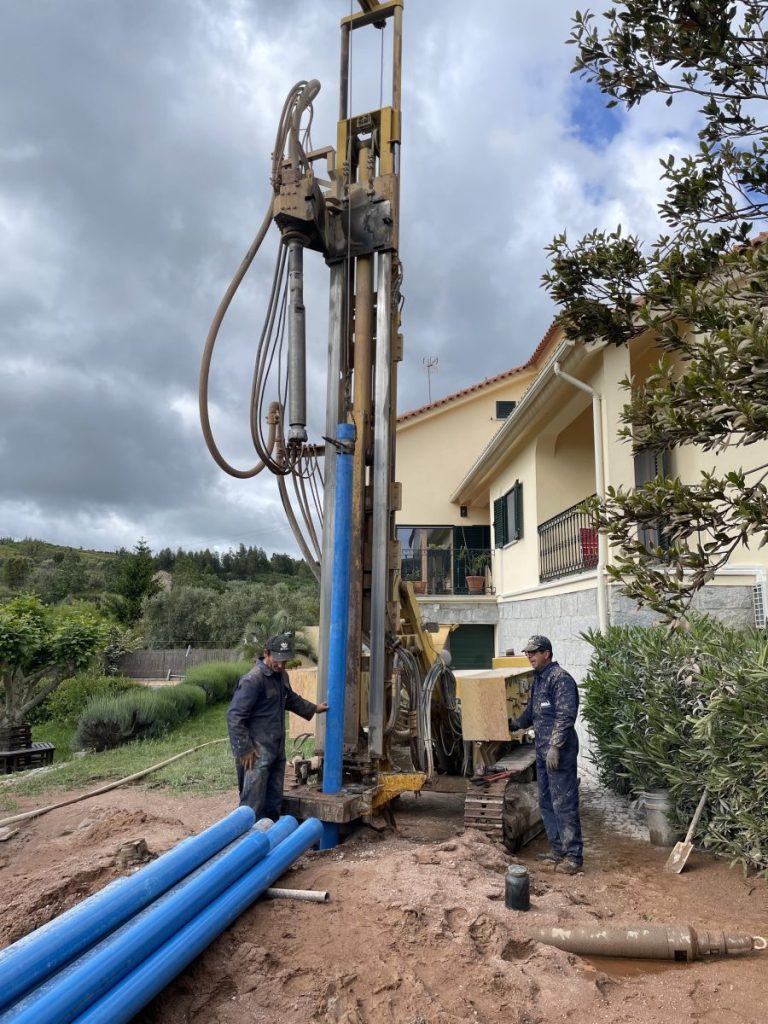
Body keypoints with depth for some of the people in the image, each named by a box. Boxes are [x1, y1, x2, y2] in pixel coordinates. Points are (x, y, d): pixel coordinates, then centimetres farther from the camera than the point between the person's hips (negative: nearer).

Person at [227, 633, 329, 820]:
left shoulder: (281, 676, 10)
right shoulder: (253, 679, -19)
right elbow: (234, 716, -19)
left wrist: (313, 709, 30)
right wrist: (244, 749, -19)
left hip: (277, 750, 9)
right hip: (257, 753, -9)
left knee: (274, 803, 15)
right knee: (253, 805, -6)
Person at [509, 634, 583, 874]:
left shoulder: (560, 678, -15)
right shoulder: (538, 678, 14)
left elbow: (565, 716, -21)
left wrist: (555, 746, -24)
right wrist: (514, 724, 28)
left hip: (558, 751, -10)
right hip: (542, 750, 10)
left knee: (564, 803, -4)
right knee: (546, 802, 16)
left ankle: (574, 857, 5)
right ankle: (558, 850, 26)